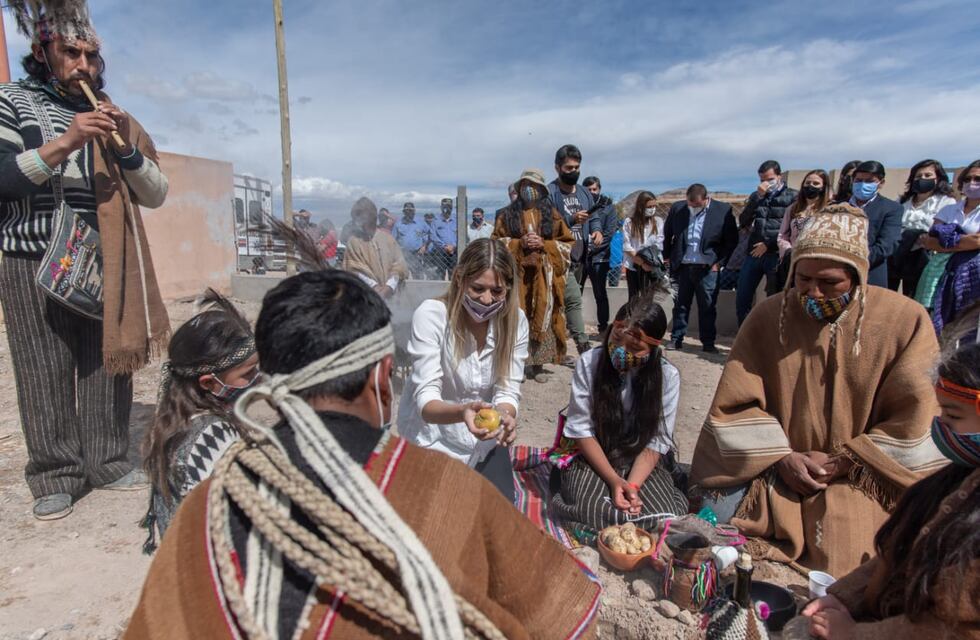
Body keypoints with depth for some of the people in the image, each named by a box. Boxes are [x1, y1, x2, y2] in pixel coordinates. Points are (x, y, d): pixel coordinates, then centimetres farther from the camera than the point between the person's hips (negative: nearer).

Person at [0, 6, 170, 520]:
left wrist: (126, 148, -8)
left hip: (105, 264, 3)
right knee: (46, 375, 1)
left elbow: (156, 194, 7)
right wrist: (63, 143, -18)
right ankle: (56, 477, 13)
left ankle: (107, 463, 17)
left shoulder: (114, 118, 15)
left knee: (108, 365, 4)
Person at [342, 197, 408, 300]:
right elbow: (356, 269, -4)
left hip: (390, 293, 2)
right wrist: (374, 287, -17)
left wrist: (389, 286, -13)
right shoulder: (353, 241, 3)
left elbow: (399, 264, 1)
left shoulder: (387, 238, 7)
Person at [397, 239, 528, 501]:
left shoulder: (515, 320, -12)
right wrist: (461, 412, -49)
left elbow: (508, 391, -12)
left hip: (485, 441, 3)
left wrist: (505, 415, -36)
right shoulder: (431, 314, -23)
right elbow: (426, 398, -28)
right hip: (432, 441, -3)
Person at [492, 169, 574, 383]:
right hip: (516, 273, 0)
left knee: (542, 317, 0)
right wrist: (519, 243, -9)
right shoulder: (507, 214, 10)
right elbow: (496, 242, 6)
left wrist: (544, 244, -9)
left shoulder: (552, 214, 9)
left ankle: (538, 364, 8)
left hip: (544, 274, 0)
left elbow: (567, 244, 7)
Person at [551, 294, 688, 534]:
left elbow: (657, 441, -8)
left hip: (643, 462, 2)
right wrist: (614, 480, -18)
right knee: (587, 509, -29)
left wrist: (632, 484, -23)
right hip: (594, 458, -1)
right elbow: (581, 429, -10)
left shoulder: (668, 376, -9)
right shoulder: (588, 363, -12)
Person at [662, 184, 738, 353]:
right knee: (681, 305, 8)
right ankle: (676, 339, 17)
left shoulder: (723, 210, -3)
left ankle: (708, 343, 12)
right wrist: (667, 257, 10)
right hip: (683, 267, 2)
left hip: (707, 268, -2)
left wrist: (720, 263, -4)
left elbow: (732, 240, 0)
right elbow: (667, 234, 15)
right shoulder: (677, 208, 4)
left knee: (708, 307, 4)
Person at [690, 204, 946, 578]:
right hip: (773, 472, 2)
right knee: (711, 518, -15)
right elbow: (735, 403, -4)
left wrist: (845, 461, -11)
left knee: (841, 567, -20)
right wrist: (780, 456, -13)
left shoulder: (906, 321, -6)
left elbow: (914, 419, -7)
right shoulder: (769, 316, -3)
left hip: (861, 478, -1)